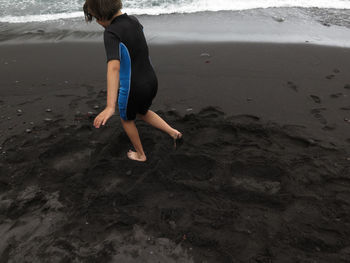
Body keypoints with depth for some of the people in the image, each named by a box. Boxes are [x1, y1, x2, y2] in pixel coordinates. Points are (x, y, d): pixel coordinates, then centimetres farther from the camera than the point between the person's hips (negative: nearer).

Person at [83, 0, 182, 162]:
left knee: (127, 120, 23)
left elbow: (114, 67, -39)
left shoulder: (111, 33, -23)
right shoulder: (133, 20, 0)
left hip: (132, 89, -7)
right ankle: (173, 133, 21)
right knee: (142, 113, 33)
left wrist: (110, 107, -47)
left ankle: (140, 154, 40)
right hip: (151, 82, 7)